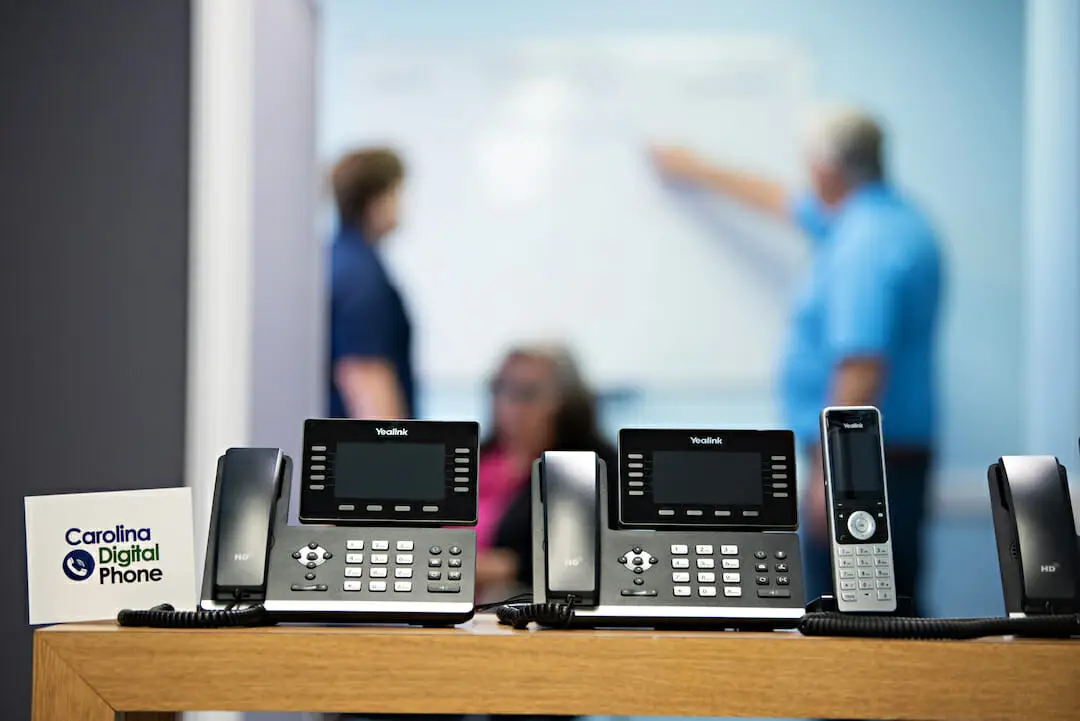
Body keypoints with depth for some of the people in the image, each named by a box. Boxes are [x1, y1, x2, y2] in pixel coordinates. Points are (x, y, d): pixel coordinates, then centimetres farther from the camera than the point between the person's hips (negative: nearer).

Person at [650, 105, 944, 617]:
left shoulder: (864, 247, -20)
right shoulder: (889, 218, 13)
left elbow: (862, 368, -27)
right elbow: (782, 202, 30)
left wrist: (831, 475, -25)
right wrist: (697, 171, 41)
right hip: (904, 455, 10)